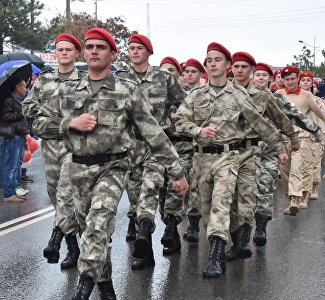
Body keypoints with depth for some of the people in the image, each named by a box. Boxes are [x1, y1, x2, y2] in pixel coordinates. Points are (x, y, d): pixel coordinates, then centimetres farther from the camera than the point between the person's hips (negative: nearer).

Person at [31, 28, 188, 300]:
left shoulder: (128, 90, -4)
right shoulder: (68, 90, 6)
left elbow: (154, 133, -4)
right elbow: (40, 124, 7)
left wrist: (177, 171, -5)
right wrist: (71, 123, -11)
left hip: (112, 167, -4)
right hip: (79, 168, 4)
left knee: (98, 224, -27)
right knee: (92, 231, 14)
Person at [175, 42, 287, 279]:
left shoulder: (239, 95, 0)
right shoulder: (196, 95, 7)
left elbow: (260, 123, 5)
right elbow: (180, 121, 2)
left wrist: (280, 146, 7)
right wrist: (199, 130, -16)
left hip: (229, 155, -4)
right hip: (203, 156, 4)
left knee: (220, 203, -19)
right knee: (207, 206, 10)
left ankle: (216, 258, -25)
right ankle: (218, 250, 29)